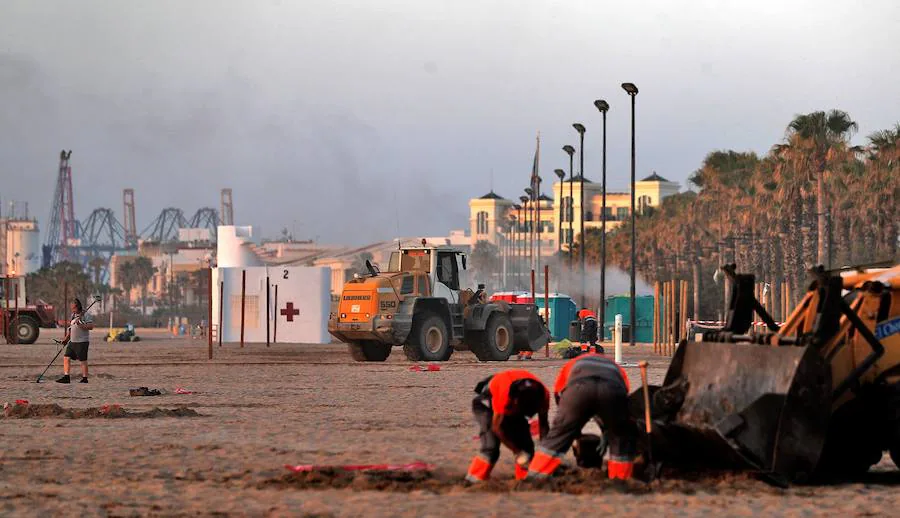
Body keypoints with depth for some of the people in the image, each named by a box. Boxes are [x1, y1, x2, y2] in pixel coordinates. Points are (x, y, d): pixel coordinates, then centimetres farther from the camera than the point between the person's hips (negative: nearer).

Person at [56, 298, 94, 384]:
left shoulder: (85, 315, -8)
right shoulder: (73, 315, 17)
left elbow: (91, 326, -17)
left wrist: (81, 325, -28)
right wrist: (66, 337, 18)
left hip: (82, 341, -8)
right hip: (72, 341, 8)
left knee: (83, 360, -3)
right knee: (66, 358, 1)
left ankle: (85, 378, 3)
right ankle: (66, 377, 4)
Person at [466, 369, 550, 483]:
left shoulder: (543, 394, -28)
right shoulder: (504, 394, -42)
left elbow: (543, 424, -13)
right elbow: (497, 427, -31)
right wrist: (519, 453, -30)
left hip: (511, 408, 5)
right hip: (486, 403, -5)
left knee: (526, 445, -7)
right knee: (491, 447, -22)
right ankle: (474, 480, -19)